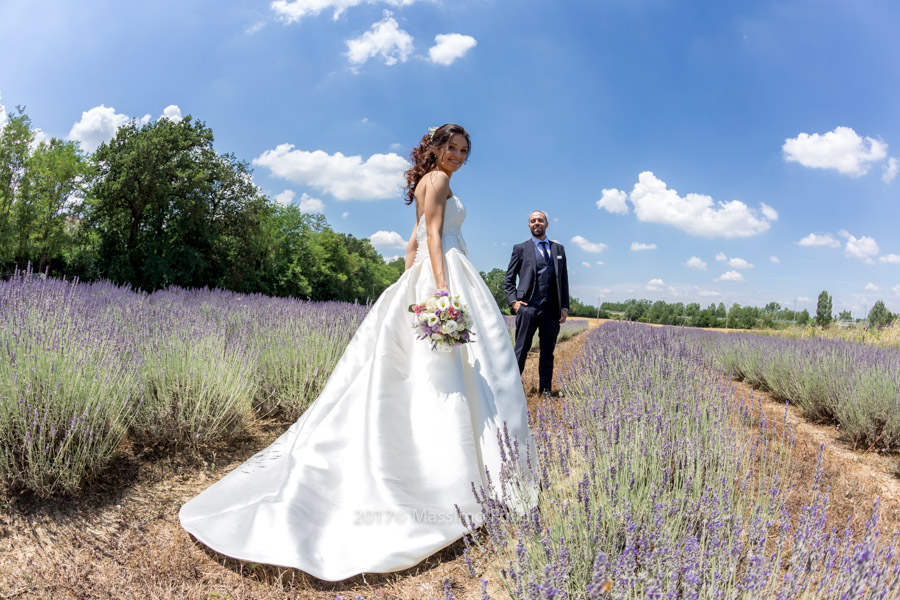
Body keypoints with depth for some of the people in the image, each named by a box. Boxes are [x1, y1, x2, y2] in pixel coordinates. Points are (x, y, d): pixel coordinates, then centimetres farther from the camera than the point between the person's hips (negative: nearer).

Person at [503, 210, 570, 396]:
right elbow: (508, 279, 9)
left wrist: (565, 307, 8)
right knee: (521, 350, -4)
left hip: (551, 308, 3)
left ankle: (546, 390, 15)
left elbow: (564, 280, 16)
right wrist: (513, 301, -6)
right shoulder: (520, 248, 9)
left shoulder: (559, 249, 17)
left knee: (548, 352, 8)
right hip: (528, 306, -3)